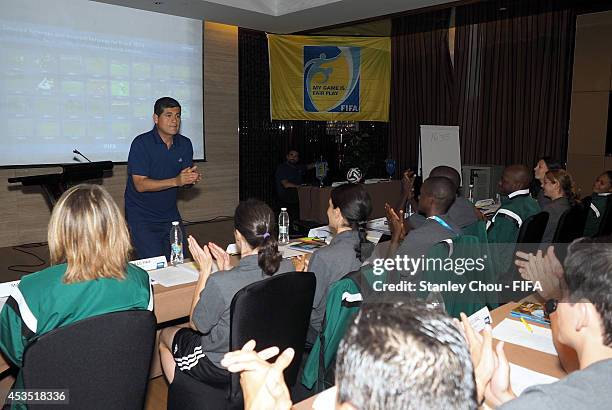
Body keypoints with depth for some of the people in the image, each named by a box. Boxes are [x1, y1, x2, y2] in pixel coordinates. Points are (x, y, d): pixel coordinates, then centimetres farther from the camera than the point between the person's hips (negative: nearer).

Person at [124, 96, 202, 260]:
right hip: (142, 217, -5)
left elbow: (184, 181, 7)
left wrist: (192, 178, -18)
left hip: (170, 214, 5)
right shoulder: (141, 143, -14)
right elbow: (140, 185, -20)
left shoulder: (185, 144, 3)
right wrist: (176, 181, -30)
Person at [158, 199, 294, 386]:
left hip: (223, 369, -6)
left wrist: (205, 270, -13)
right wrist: (227, 270, 3)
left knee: (165, 335, 24)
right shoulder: (287, 269, -18)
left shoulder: (219, 283, -35)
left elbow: (197, 324, -14)